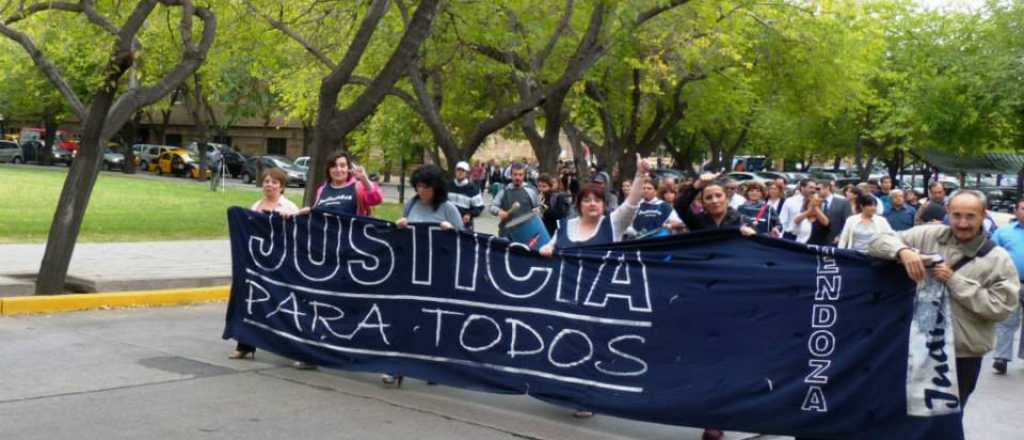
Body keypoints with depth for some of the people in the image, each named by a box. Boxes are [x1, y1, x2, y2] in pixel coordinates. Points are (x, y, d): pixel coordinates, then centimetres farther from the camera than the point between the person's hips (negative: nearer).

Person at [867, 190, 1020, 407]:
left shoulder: (998, 259, -4)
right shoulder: (927, 235, 1)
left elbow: (1000, 307, -12)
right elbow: (879, 242, 1)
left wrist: (954, 281, -15)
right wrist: (903, 251, -21)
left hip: (962, 355, -2)